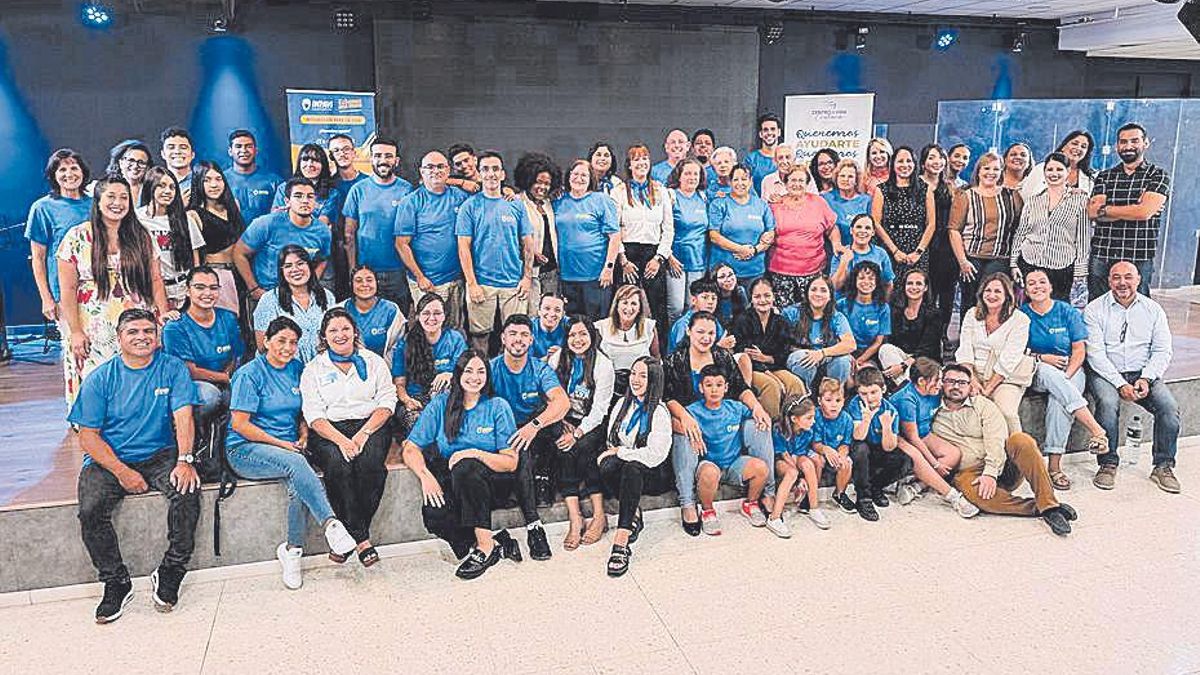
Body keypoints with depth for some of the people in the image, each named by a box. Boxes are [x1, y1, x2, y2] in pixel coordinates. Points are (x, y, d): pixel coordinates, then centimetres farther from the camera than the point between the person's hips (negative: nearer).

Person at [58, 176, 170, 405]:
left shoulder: (140, 236, 9)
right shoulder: (77, 237, 1)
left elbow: (155, 279, 11)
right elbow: (68, 289, -1)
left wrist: (163, 313, -2)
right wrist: (75, 332, -6)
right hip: (93, 332, -2)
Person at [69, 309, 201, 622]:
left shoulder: (173, 369, 1)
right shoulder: (101, 378, 0)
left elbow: (183, 417, -8)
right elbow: (88, 435, -3)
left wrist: (185, 461, -24)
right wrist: (122, 472, -16)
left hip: (160, 455, 0)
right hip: (109, 459, 0)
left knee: (188, 491, -28)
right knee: (90, 510, -25)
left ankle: (169, 573, -10)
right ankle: (116, 582, -5)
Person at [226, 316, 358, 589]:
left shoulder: (297, 369, 12)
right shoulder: (250, 374, -5)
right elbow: (239, 424, -10)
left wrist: (303, 433, 4)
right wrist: (280, 444, -13)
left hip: (289, 448, 5)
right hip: (246, 449, -5)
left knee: (297, 480, -29)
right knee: (295, 463, -35)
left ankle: (292, 550, -14)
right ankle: (331, 524, -36)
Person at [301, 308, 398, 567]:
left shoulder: (373, 361, 15)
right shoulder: (313, 368, 13)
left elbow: (387, 401, 5)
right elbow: (314, 414, 2)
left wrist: (364, 433, -11)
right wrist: (341, 440, -16)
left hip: (371, 426, 1)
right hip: (329, 431, 0)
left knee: (370, 461, -32)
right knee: (338, 465, -33)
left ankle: (347, 535, -21)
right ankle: (361, 539, -26)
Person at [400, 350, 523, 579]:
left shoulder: (497, 406, -3)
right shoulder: (441, 404, 2)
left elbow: (511, 462, -9)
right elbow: (411, 449, 0)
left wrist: (475, 453, -25)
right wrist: (425, 475, -20)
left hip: (490, 478, -2)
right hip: (449, 478, 2)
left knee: (465, 468, -36)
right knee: (433, 514, -30)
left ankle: (485, 546, -24)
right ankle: (498, 544, -14)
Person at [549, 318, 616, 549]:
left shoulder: (603, 365, -7)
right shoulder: (558, 360, 4)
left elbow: (599, 409, -12)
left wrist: (577, 433, -23)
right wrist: (561, 422, -10)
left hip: (593, 423, -2)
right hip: (564, 420, 2)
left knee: (582, 447, -33)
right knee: (563, 450, -29)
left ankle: (599, 515, -25)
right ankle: (574, 519, -32)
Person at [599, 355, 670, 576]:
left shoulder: (659, 412, -7)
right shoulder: (623, 404, 13)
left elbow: (655, 455, -15)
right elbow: (610, 440, 17)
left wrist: (620, 452, -10)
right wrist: (610, 452, -4)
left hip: (650, 472, -5)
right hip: (620, 460, 5)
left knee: (631, 469, -39)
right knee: (607, 468, -31)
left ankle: (621, 541, -42)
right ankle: (633, 514, -13)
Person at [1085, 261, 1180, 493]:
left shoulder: (1153, 309, 9)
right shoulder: (1095, 310, -1)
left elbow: (1162, 350, 4)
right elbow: (1095, 353, -9)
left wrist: (1146, 379, -13)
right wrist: (1120, 384, -18)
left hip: (1143, 372, 3)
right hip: (1106, 373, -3)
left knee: (1169, 406, -21)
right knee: (1108, 404, -32)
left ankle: (1163, 467, -5)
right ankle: (1108, 464, -16)